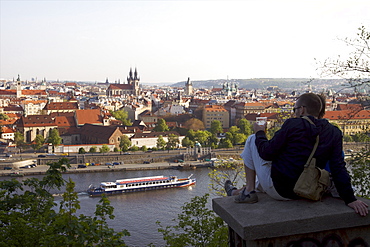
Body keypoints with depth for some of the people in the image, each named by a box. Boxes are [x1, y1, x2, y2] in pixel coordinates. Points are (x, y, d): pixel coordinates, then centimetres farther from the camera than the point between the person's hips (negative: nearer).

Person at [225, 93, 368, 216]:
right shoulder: (334, 133, -1)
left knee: (252, 140, 11)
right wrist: (350, 199, -4)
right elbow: (338, 169, -7)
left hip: (278, 189, -7)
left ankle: (249, 190, 11)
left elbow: (267, 153, -11)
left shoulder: (293, 124, -15)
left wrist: (260, 133, 7)